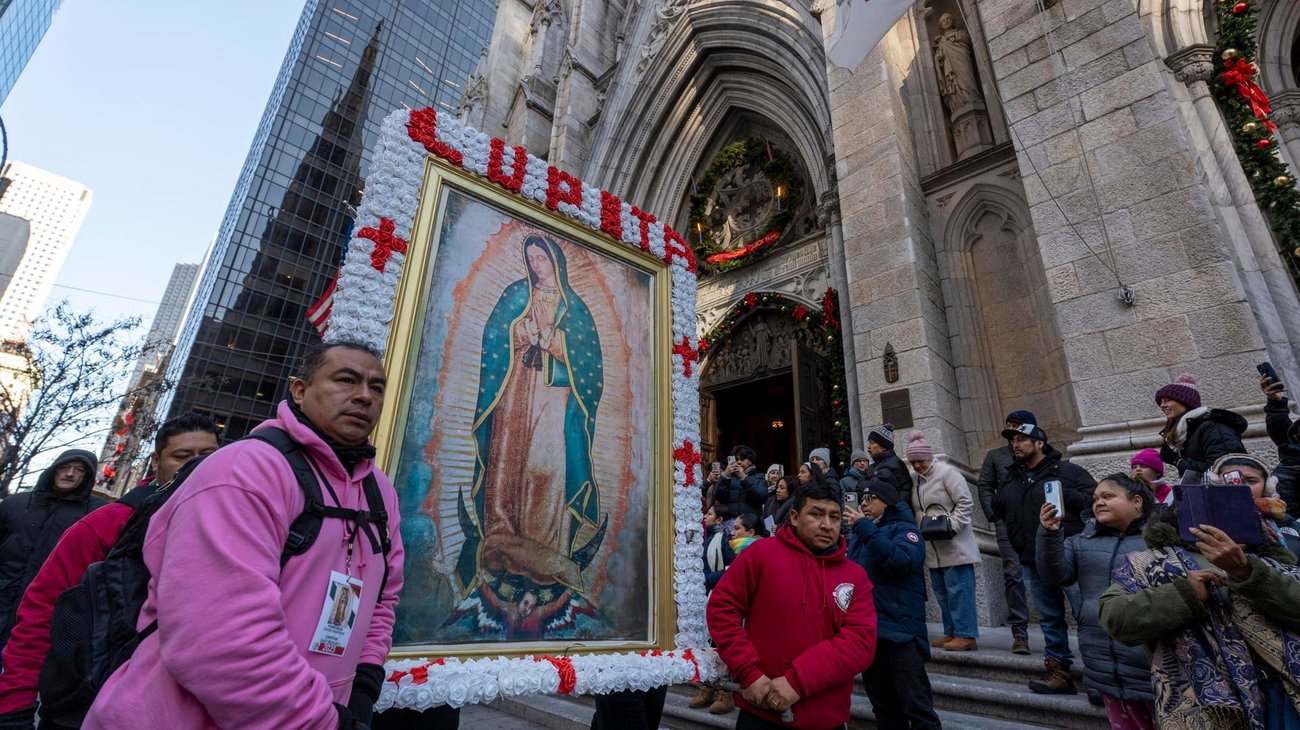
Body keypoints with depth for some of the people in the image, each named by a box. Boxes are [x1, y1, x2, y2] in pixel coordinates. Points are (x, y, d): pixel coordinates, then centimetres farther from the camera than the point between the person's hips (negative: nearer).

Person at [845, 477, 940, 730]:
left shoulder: (904, 529, -3)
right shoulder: (860, 535, 17)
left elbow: (902, 562, -24)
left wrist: (866, 529, -22)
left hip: (898, 631, -7)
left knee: (916, 706, -2)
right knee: (883, 706, 18)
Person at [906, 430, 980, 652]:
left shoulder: (946, 473, -8)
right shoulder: (917, 480, 14)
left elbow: (966, 504, -13)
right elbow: (916, 512, 19)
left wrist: (949, 526, -20)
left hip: (954, 546, -8)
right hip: (933, 548, 8)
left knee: (958, 589, -5)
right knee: (942, 591, 12)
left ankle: (967, 634, 2)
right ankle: (951, 632, 20)